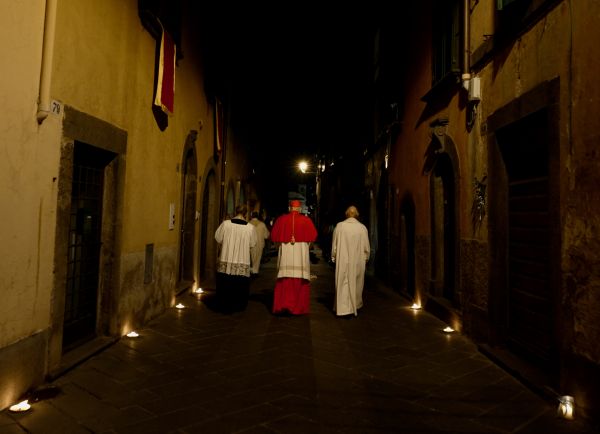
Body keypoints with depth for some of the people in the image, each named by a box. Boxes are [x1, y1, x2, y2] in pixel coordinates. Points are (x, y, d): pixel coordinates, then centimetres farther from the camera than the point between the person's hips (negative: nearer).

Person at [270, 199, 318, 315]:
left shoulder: (281, 219, 1)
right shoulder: (306, 220, -3)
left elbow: (274, 236, 4)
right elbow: (313, 236, -5)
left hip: (285, 253, 1)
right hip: (301, 253, -1)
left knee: (284, 281, 8)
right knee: (300, 281, 6)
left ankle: (283, 306, 6)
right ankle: (298, 307, 11)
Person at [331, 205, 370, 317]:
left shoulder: (339, 226, -6)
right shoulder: (362, 227, -5)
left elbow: (334, 244, -1)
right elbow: (366, 247, 1)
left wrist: (334, 257, 11)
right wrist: (366, 258, 16)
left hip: (343, 261, -1)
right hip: (358, 262, 1)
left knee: (344, 284, 3)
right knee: (356, 284, 16)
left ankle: (345, 308, -2)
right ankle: (356, 306, 29)